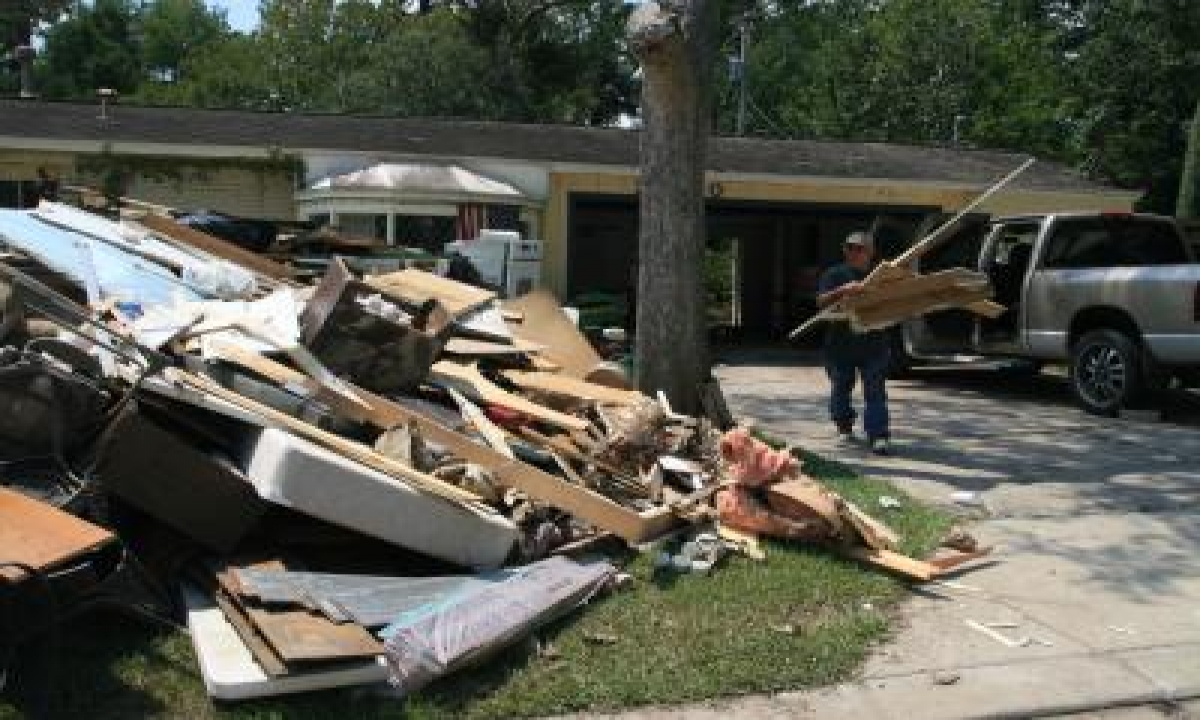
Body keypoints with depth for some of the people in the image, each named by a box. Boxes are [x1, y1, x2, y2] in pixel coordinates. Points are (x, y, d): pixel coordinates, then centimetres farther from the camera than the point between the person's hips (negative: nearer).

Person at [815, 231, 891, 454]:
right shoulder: (835, 275, 1)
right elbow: (821, 301, -13)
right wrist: (842, 291, -29)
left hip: (873, 343, 2)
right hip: (841, 342, -1)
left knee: (875, 390, -7)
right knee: (841, 386, 11)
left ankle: (878, 435, -11)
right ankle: (844, 427, 32)